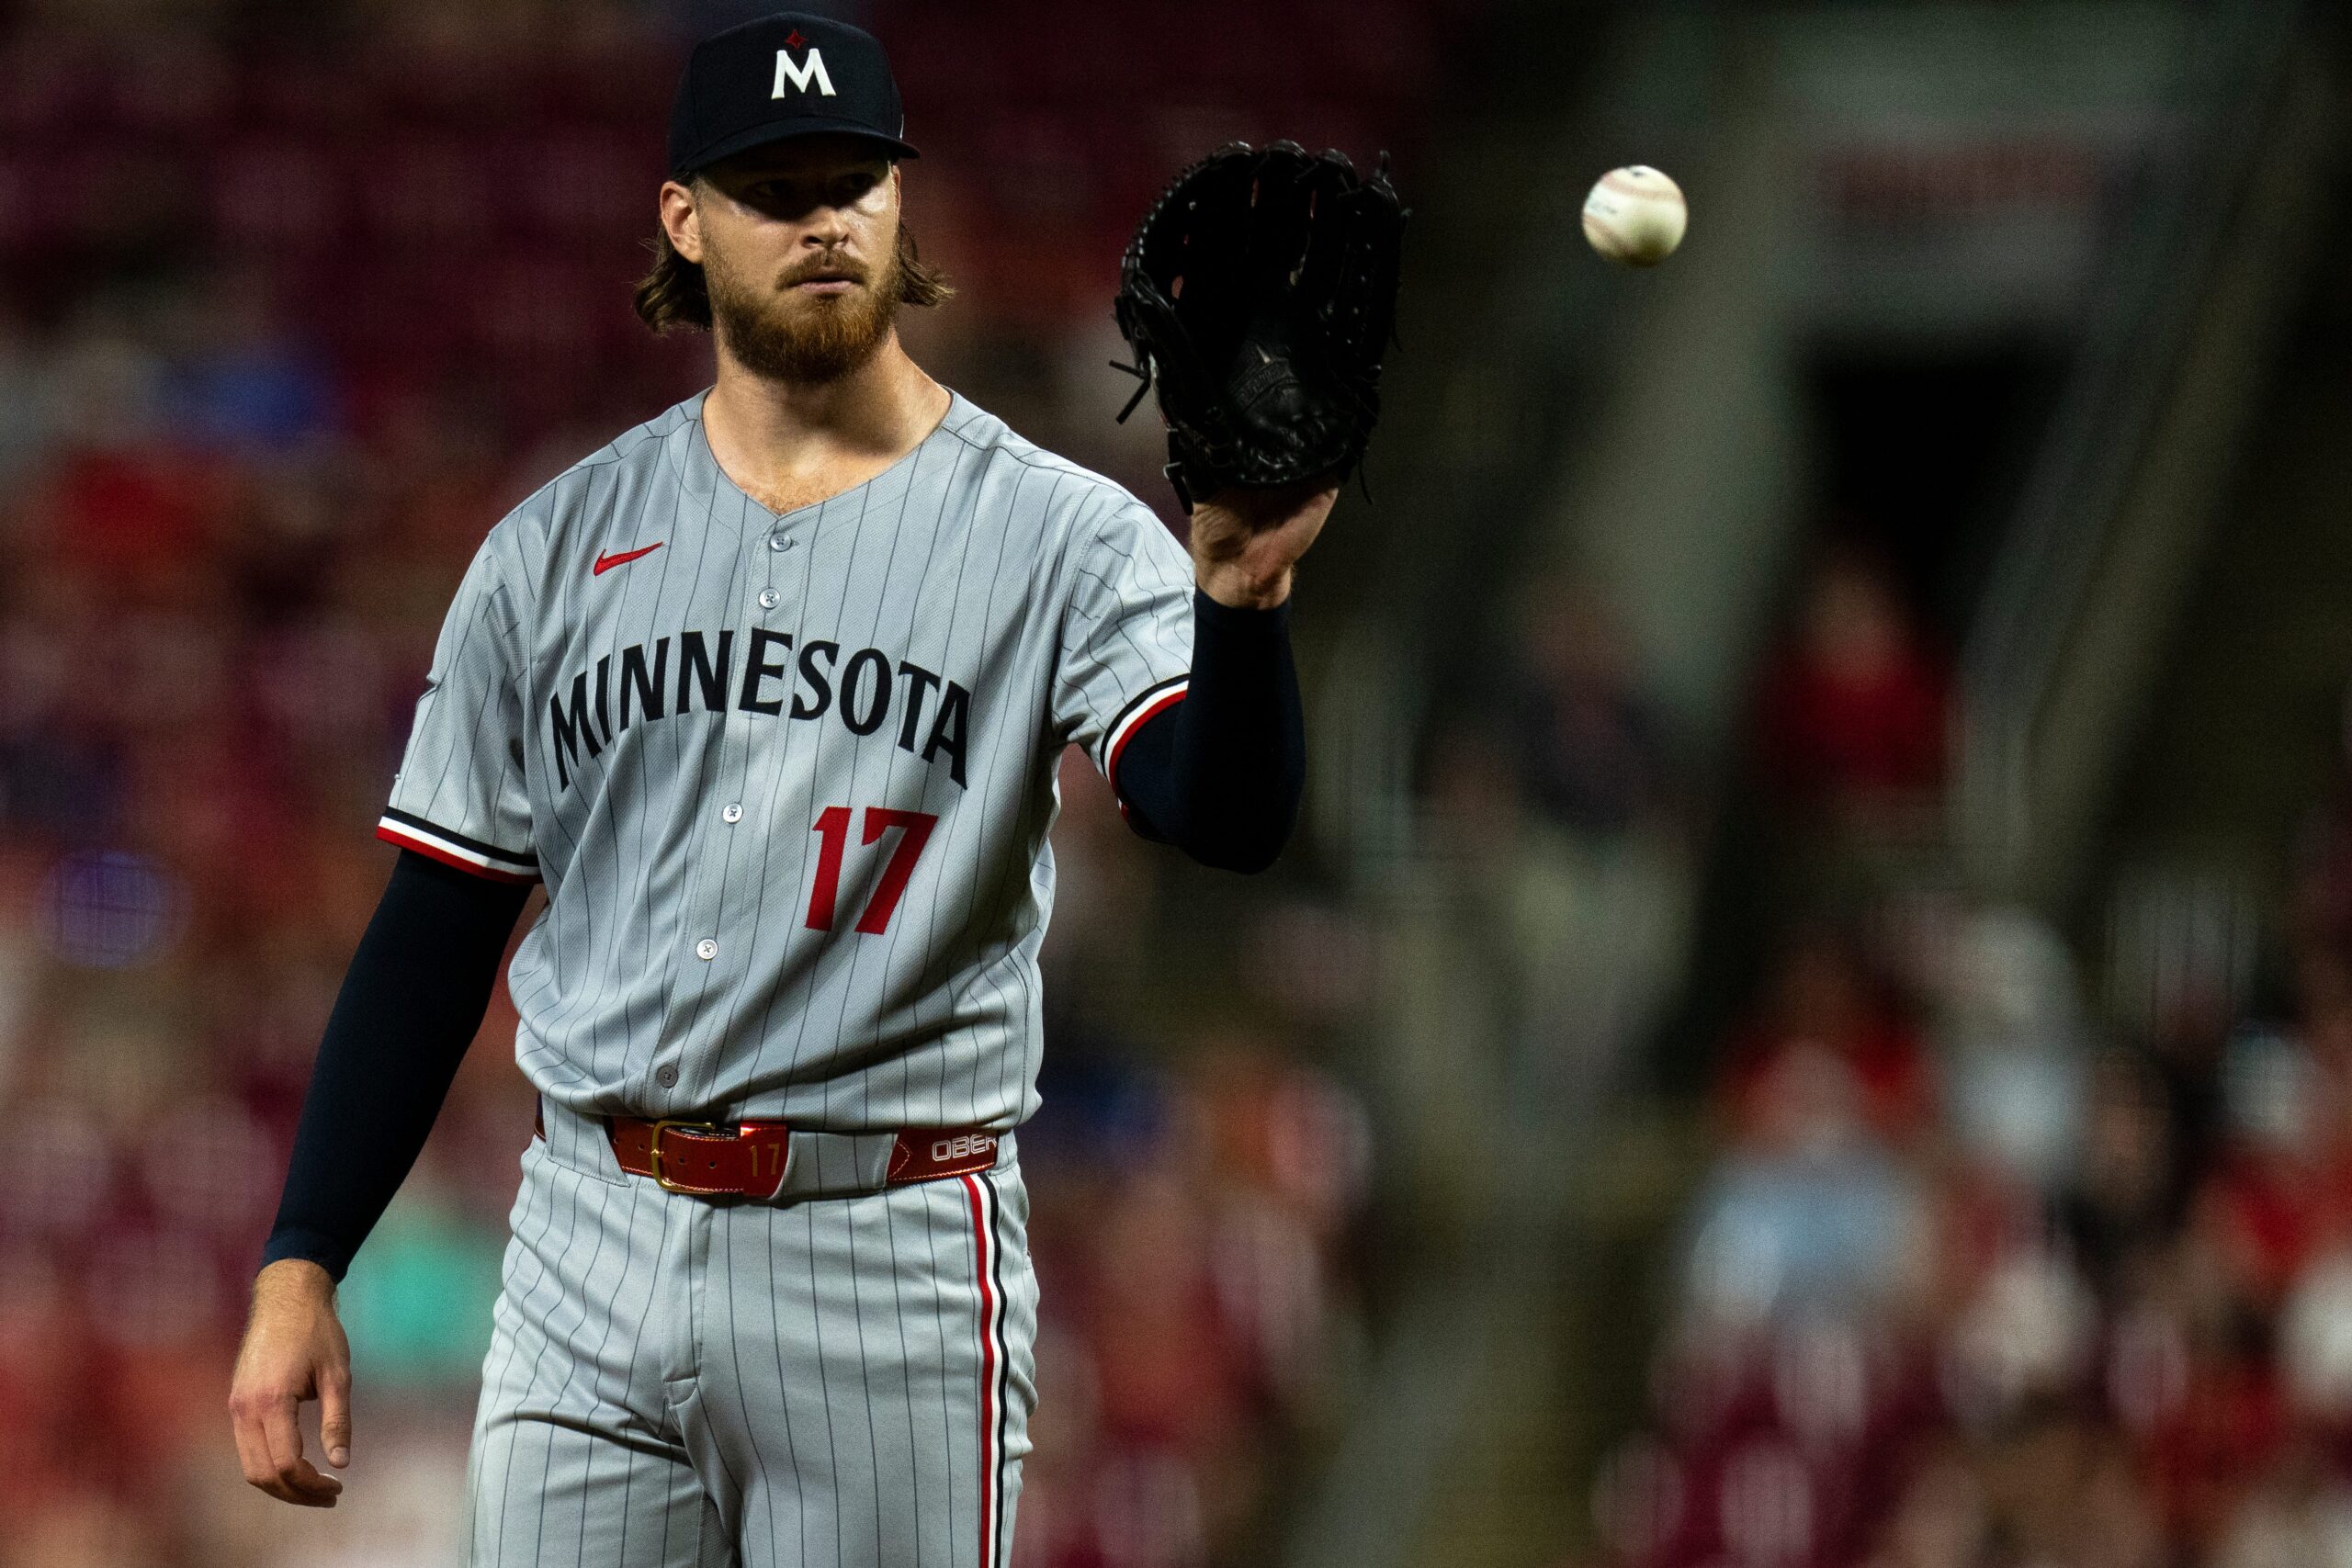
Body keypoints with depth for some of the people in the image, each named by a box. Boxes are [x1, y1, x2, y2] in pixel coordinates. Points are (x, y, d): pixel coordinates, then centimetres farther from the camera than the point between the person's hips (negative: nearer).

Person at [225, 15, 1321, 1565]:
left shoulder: (1055, 535, -2)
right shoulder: (556, 549, 9)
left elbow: (1228, 814, -18)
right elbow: (437, 927, 11)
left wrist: (1239, 589, -39)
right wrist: (300, 1265, 4)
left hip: (891, 1264, -3)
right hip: (592, 1245, 3)